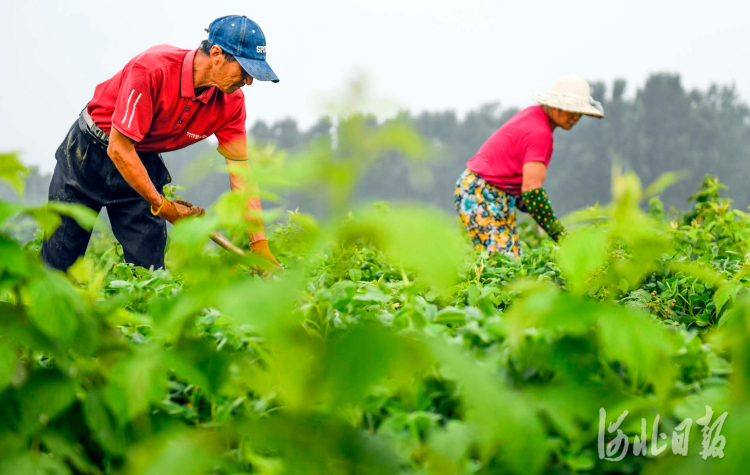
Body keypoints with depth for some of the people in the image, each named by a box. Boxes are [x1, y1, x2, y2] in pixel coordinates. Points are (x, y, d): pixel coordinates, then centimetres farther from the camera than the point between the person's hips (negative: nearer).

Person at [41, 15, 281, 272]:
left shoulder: (230, 102, -16)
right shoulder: (152, 69, -33)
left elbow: (240, 171, -11)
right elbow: (119, 149, -29)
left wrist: (259, 245, -18)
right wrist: (162, 206, -24)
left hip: (145, 162, 4)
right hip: (88, 152, -4)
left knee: (148, 264, -4)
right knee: (58, 260, 1)